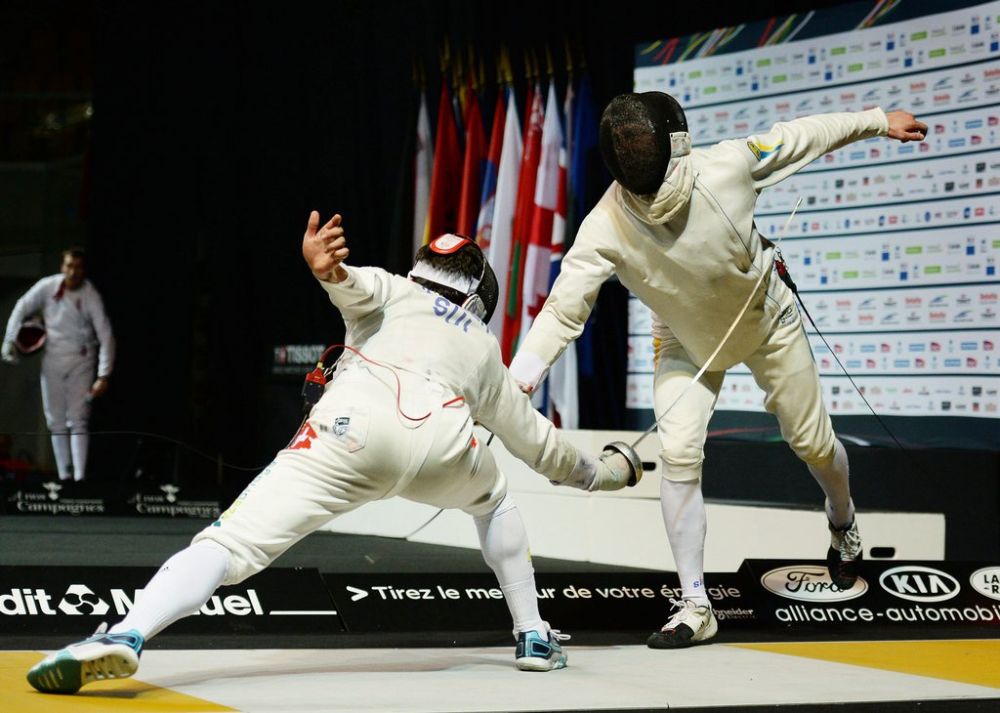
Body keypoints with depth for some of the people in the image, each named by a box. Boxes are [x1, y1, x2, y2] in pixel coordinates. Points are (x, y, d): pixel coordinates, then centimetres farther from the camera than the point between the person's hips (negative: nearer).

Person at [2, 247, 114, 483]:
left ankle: (79, 477, -14)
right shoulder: (47, 287, -9)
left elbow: (106, 337, -17)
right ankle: (64, 476, 14)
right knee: (56, 421, 6)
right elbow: (22, 309, 6)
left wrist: (104, 376, -25)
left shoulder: (91, 297, -16)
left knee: (78, 420, -11)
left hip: (81, 361, -3)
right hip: (52, 361, 3)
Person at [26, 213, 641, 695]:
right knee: (492, 499, 38)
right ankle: (534, 637, 35)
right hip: (441, 443, 2)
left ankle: (124, 638, -34)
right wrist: (603, 471, 69)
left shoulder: (389, 291, 37)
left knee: (233, 543, -11)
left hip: (352, 429, -2)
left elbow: (356, 288, 10)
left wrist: (330, 270, -13)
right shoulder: (483, 348, 41)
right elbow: (537, 441, 50)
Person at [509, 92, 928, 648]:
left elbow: (794, 139, -15)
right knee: (680, 456, -19)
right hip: (688, 344, -1)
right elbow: (564, 310, -39)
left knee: (813, 442, 12)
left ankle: (843, 522, 47)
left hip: (766, 321, 1)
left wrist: (878, 120, -5)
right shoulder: (606, 228, -35)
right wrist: (517, 383, -52)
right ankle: (695, 607, -6)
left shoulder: (727, 165, -33)